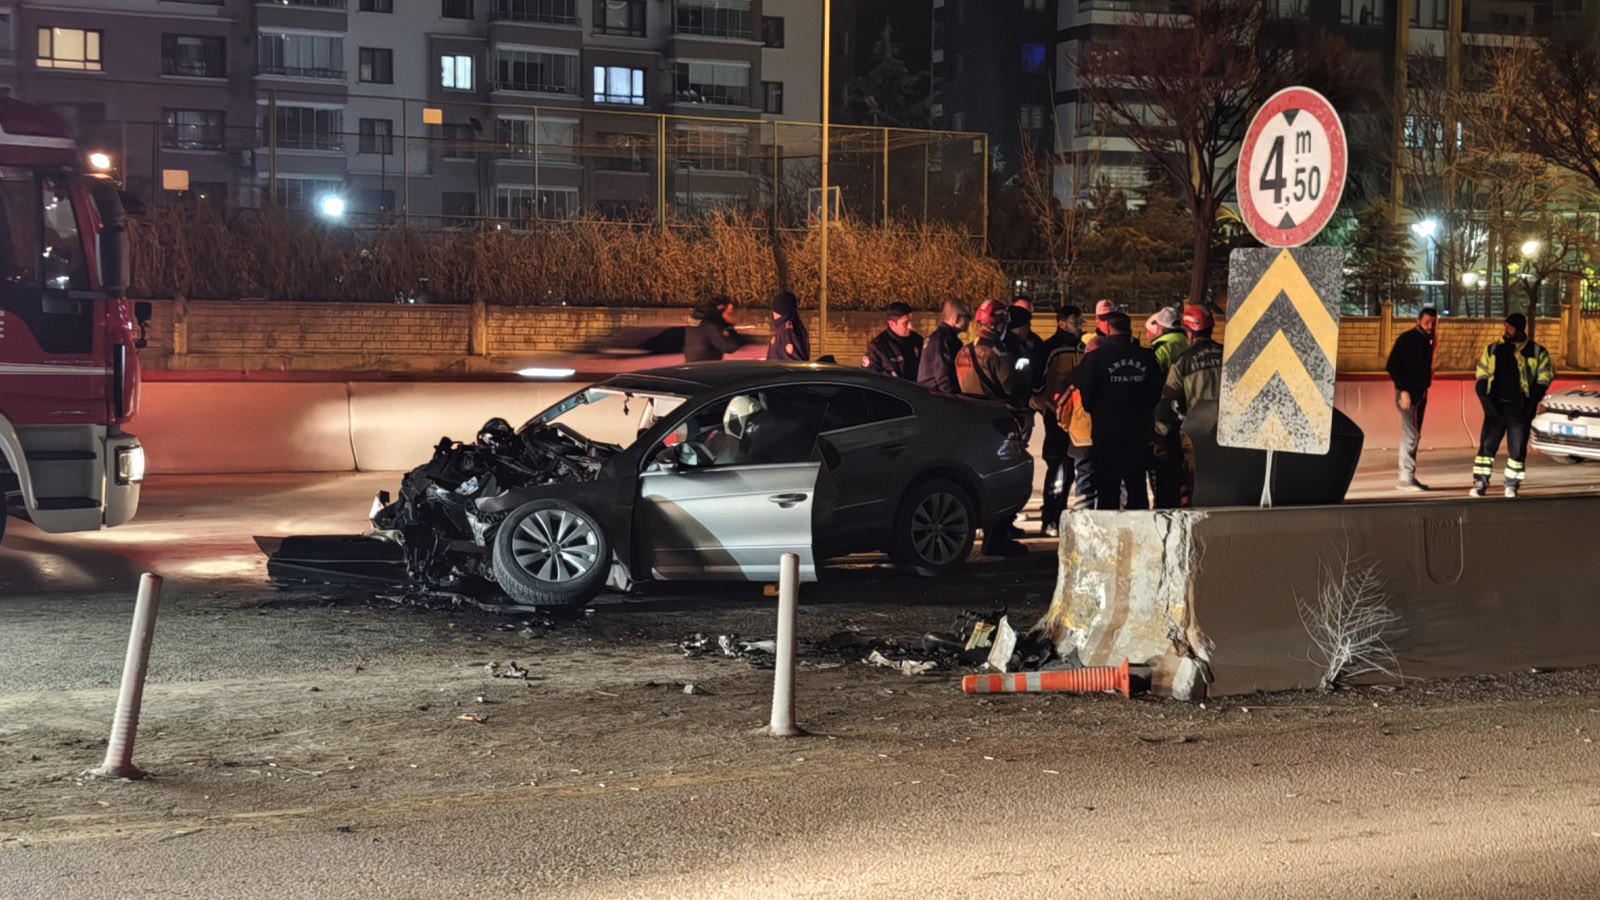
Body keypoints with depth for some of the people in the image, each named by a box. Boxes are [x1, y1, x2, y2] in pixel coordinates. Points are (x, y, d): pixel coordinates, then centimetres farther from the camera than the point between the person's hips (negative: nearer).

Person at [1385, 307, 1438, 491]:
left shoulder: (1429, 341, 12)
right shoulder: (1407, 339, -11)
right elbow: (1392, 365, -14)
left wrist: (1427, 384, 9)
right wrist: (1403, 390, -19)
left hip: (1421, 393, 8)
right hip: (1407, 393, -8)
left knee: (1414, 436, 10)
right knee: (1410, 435, -12)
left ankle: (1409, 477, 15)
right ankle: (1406, 479, -10)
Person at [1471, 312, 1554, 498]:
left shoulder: (1537, 352, 4)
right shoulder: (1493, 349, 9)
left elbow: (1544, 379, 3)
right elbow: (1482, 376, 9)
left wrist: (1530, 405, -6)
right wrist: (1485, 400, -4)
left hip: (1520, 409, -1)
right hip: (1496, 407, 1)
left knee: (1517, 448, 2)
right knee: (1487, 445, -4)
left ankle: (1512, 484, 14)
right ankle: (1480, 483, -1)